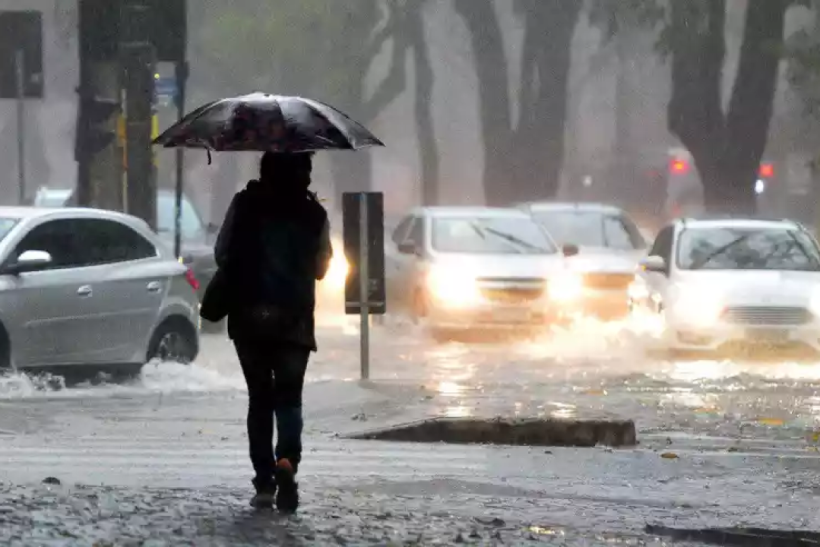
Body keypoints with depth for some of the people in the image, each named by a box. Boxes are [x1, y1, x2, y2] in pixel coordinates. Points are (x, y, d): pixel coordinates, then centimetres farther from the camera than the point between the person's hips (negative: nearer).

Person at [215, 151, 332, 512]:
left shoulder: (244, 205, -4)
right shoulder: (314, 214, -3)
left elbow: (221, 254, 1)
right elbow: (320, 268, 7)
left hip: (248, 318, 0)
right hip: (294, 322, 0)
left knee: (259, 398, 11)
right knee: (289, 397, 6)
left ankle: (264, 482, 5)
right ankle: (287, 460, -22)